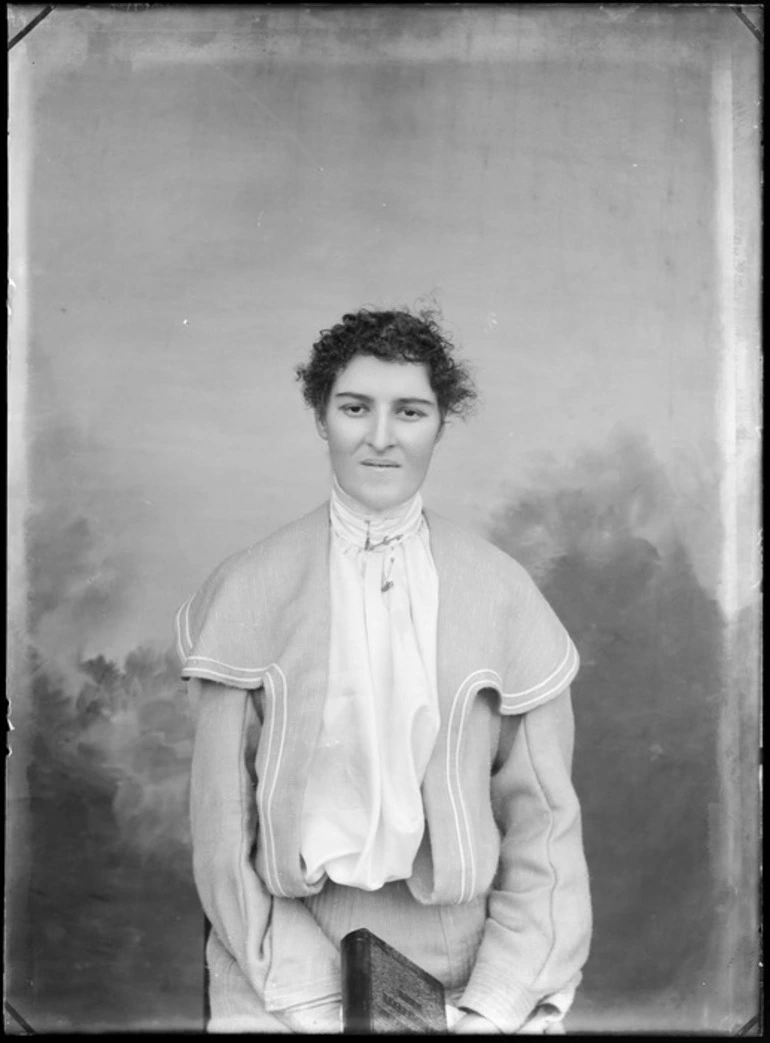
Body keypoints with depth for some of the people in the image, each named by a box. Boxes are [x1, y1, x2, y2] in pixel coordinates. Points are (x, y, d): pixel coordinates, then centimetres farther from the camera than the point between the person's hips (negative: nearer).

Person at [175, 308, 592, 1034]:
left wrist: (492, 1008, -10)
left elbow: (544, 825, -2)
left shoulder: (502, 592, -3)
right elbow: (224, 829, -5)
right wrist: (313, 1006, -11)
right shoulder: (246, 592, -5)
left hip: (468, 984, 1)